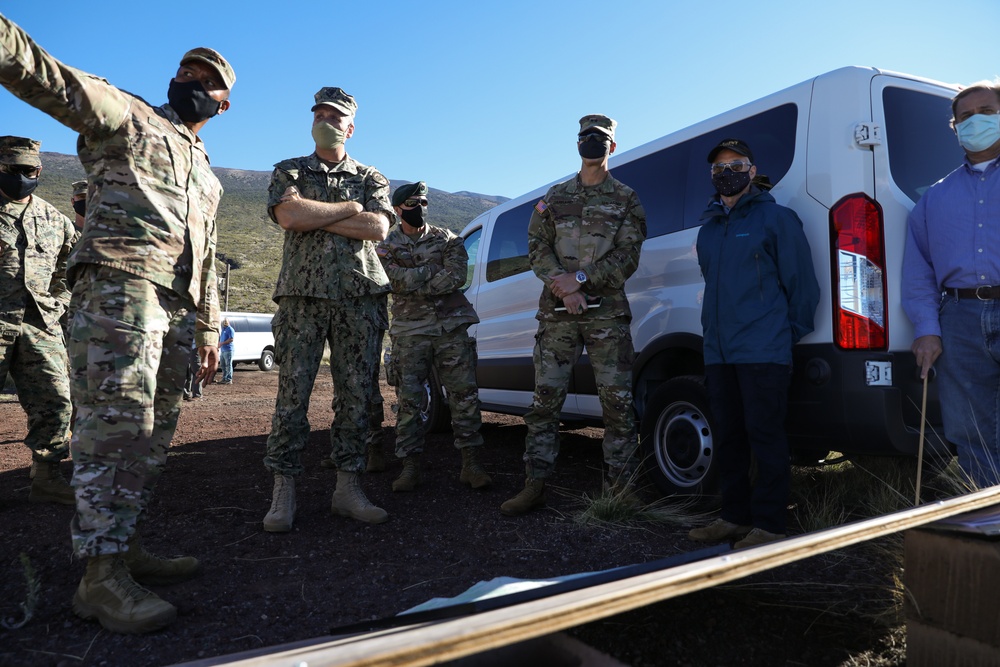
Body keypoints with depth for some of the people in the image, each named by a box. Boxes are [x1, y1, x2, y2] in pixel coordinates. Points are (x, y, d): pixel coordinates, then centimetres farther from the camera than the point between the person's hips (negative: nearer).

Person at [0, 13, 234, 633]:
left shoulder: (208, 178, 29)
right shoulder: (125, 116, 11)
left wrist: (209, 327, 22)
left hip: (178, 309, 8)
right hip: (120, 286, -8)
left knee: (153, 434, 7)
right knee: (116, 424, -12)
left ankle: (126, 546, 16)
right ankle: (102, 573, -7)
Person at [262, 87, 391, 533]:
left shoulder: (370, 178, 16)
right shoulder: (289, 172, 15)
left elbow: (378, 228, -3)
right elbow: (289, 216, -8)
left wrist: (315, 217, -5)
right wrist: (350, 208, -2)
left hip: (359, 298, 1)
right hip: (302, 294, -1)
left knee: (355, 395, 1)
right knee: (293, 394, -5)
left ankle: (348, 488, 9)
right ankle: (283, 495, 3)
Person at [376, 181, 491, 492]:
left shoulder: (447, 239, 11)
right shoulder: (386, 247, 9)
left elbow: (458, 275, -8)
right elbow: (400, 282, -9)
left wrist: (415, 284, -11)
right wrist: (437, 270, -7)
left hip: (453, 326, 1)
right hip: (410, 331, 0)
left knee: (464, 395, -2)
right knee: (409, 400, -1)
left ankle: (471, 464, 6)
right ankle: (410, 467, 8)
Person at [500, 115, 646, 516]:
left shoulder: (626, 200, 9)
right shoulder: (555, 197, 16)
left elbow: (627, 258, -1)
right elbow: (537, 248, 7)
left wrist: (579, 279, -12)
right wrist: (563, 286, -10)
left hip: (606, 312, -2)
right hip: (557, 312, 2)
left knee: (617, 402, -2)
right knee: (545, 399, 1)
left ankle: (621, 487, 9)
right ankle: (534, 486, 8)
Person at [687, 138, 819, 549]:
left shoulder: (776, 218, -1)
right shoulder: (709, 227, 17)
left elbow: (801, 281, -2)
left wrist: (791, 333, 0)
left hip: (763, 352, -7)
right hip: (718, 352, 7)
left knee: (765, 437, -3)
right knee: (728, 438, 12)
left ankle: (769, 525, 8)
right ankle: (735, 517, 24)